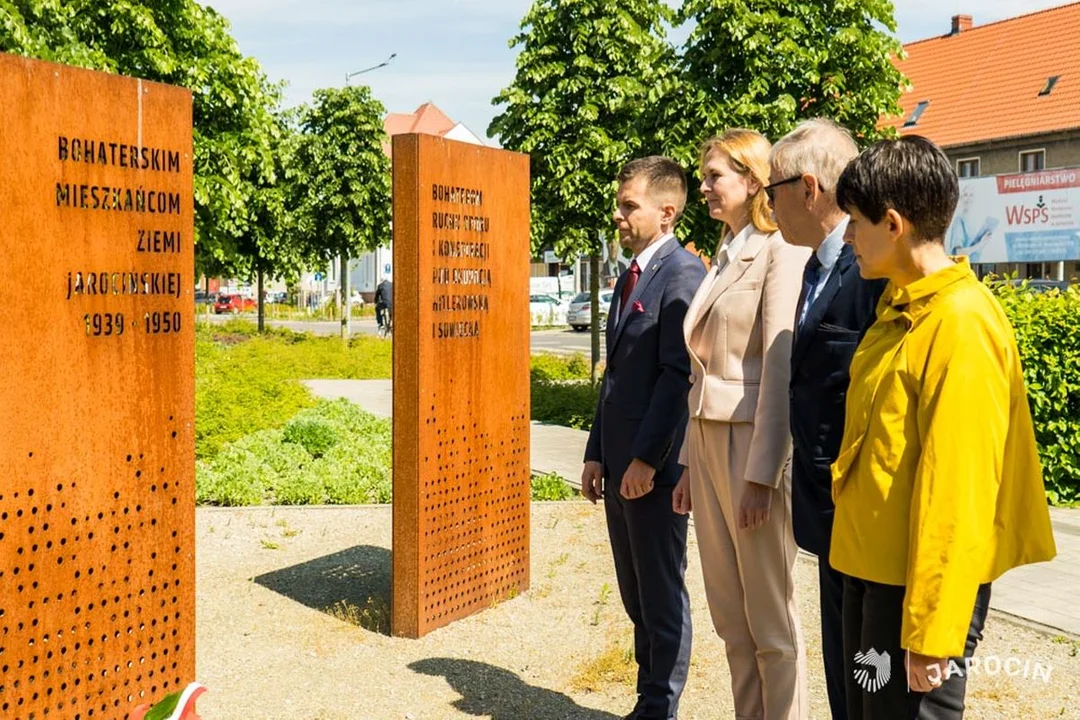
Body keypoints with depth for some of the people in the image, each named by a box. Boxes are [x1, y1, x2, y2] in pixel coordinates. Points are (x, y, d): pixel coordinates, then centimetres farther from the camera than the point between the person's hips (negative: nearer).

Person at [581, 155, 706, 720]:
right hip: (619, 461, 9)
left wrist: (646, 459, -19)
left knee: (662, 595, 2)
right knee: (634, 594, 15)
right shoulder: (629, 276, 17)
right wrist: (597, 454, 15)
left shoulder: (683, 273, -12)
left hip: (654, 464, -9)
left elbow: (678, 373, -18)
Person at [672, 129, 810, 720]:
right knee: (728, 611, 14)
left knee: (770, 617, 2)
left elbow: (780, 368, -18)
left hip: (753, 443, -8)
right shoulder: (723, 258, 16)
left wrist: (760, 475, -21)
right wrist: (689, 461, 15)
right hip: (707, 440, 8)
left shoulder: (780, 252, -10)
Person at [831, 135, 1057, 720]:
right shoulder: (899, 310, 9)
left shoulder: (961, 323, -19)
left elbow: (956, 488, -21)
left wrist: (931, 632, -20)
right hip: (870, 565, 9)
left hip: (919, 581, -9)